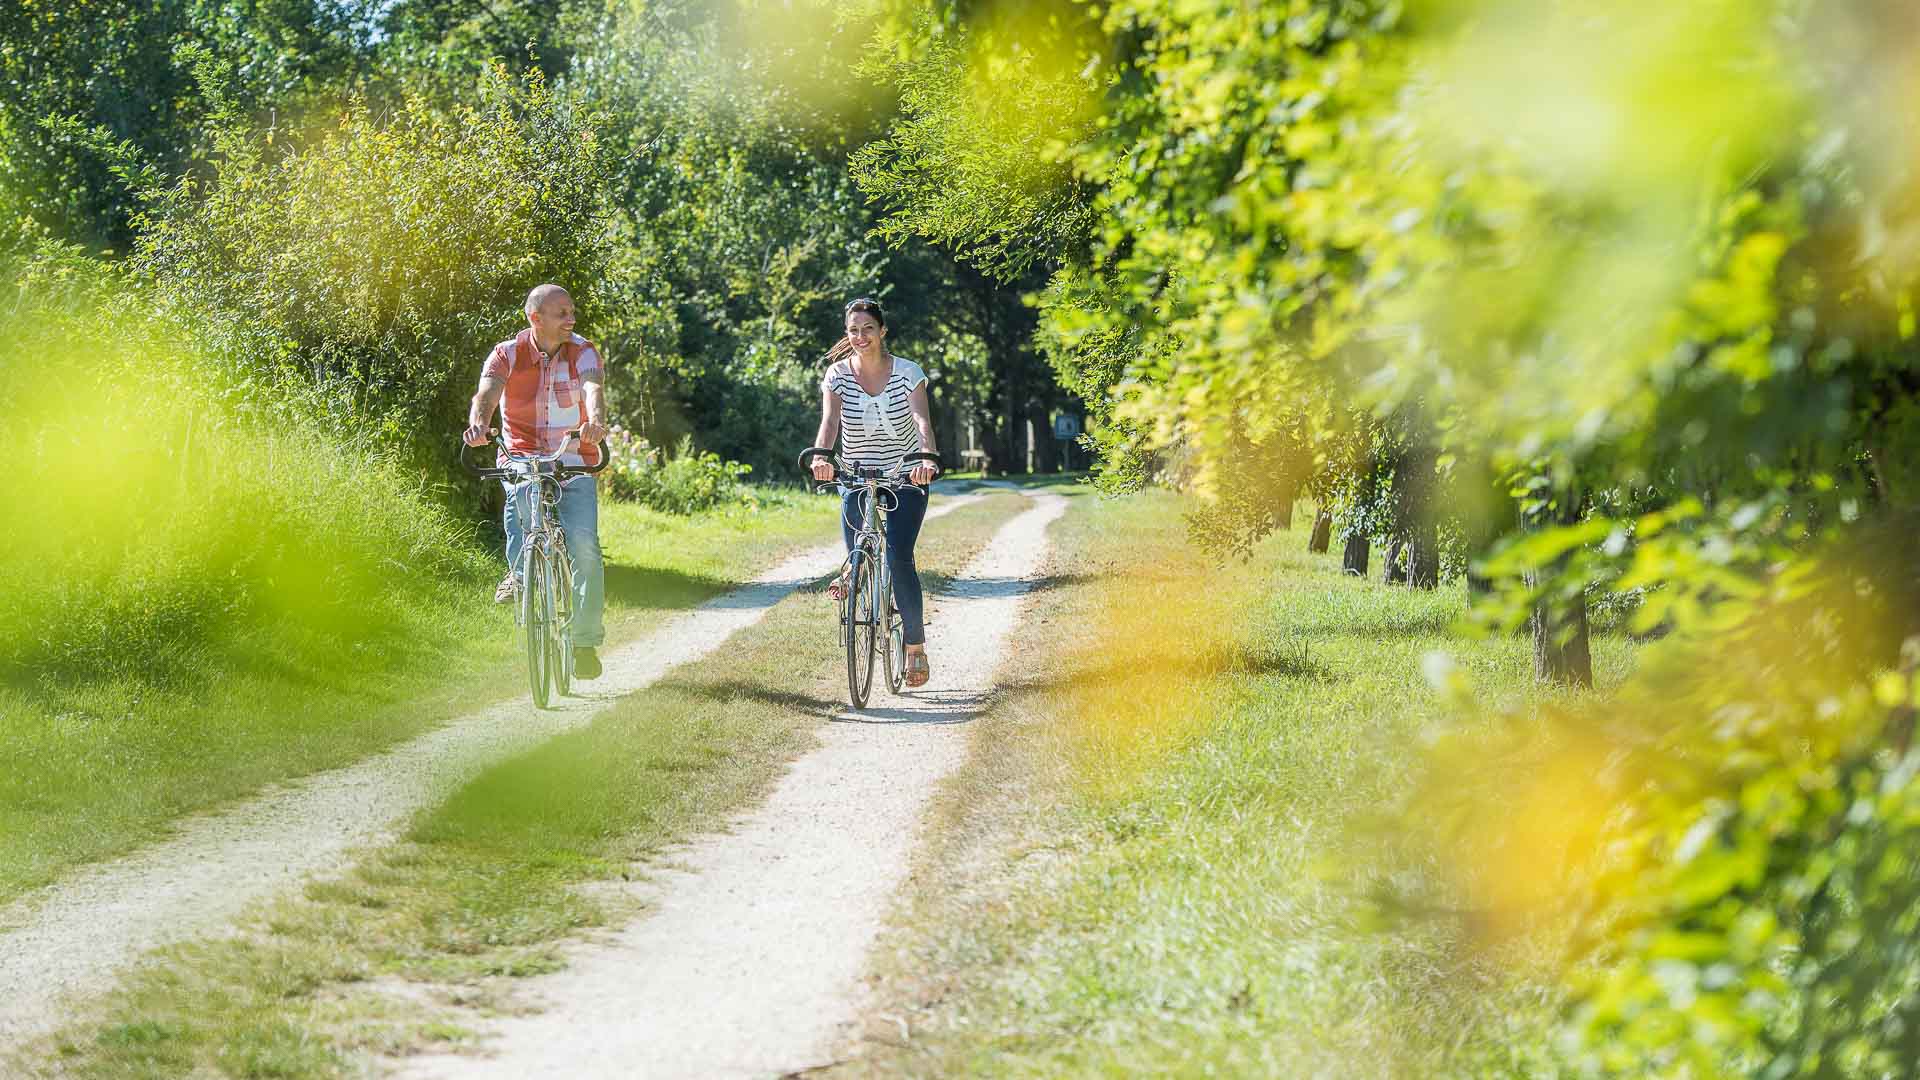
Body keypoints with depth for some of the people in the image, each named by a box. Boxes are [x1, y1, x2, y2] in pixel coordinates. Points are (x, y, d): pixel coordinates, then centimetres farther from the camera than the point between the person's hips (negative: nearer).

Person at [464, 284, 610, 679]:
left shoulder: (583, 353, -4)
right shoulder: (507, 355, -5)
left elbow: (593, 391, -24)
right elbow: (486, 394, -22)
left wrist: (596, 422, -47)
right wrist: (478, 424, -46)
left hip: (575, 462, 1)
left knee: (584, 543, -17)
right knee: (521, 493, -38)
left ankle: (586, 640, -4)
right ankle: (519, 570, -15)